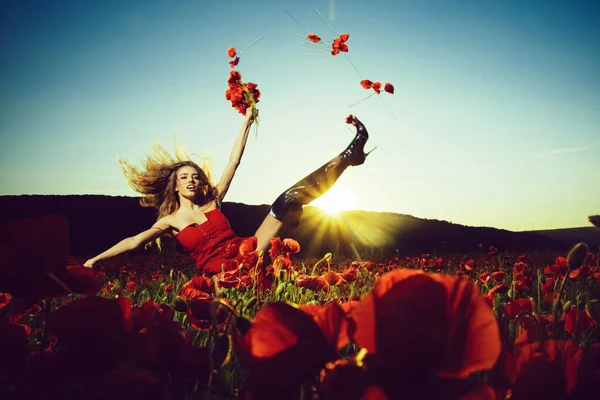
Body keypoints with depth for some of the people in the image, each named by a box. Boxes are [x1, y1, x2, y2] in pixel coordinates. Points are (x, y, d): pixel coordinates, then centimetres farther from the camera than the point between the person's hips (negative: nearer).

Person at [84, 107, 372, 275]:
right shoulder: (170, 221, 8)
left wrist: (247, 122, 6)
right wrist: (95, 259, -4)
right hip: (220, 274, 0)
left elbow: (234, 162, 9)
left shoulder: (213, 201, 12)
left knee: (288, 199, -13)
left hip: (248, 253, 1)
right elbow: (133, 242, 4)